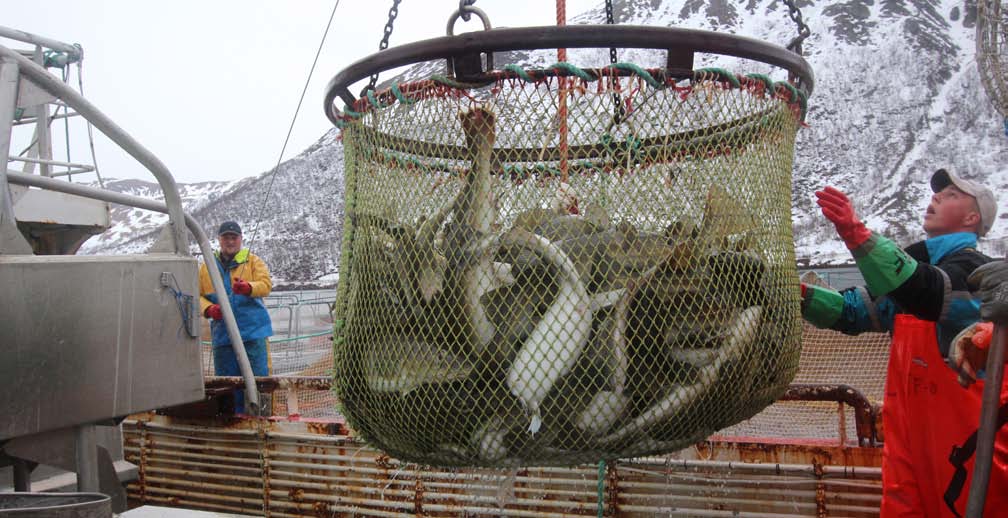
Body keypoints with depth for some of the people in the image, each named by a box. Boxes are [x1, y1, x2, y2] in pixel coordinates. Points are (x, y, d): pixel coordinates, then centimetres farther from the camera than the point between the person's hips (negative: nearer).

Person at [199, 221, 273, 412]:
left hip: (253, 332, -3)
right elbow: (197, 295, 15)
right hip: (222, 334, 3)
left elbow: (266, 284, -9)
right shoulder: (207, 267, 15)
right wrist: (208, 308, -7)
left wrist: (247, 287, -30)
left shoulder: (253, 261, 7)